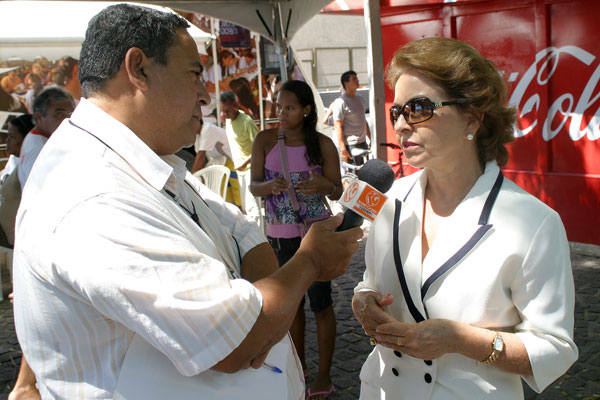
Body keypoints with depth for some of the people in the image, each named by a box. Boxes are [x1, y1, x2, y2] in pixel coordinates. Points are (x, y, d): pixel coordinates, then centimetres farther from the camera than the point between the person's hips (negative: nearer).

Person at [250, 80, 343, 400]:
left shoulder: (323, 144, -6)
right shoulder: (265, 140, -3)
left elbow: (337, 192, -2)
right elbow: (253, 186, -4)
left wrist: (323, 184, -25)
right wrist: (270, 186, -27)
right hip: (279, 233, 3)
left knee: (321, 304, 2)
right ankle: (299, 364, 36)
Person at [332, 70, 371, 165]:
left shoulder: (359, 99, 15)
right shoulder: (340, 102, -11)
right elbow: (338, 127, -15)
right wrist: (342, 149, -20)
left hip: (363, 143, 8)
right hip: (351, 145, -8)